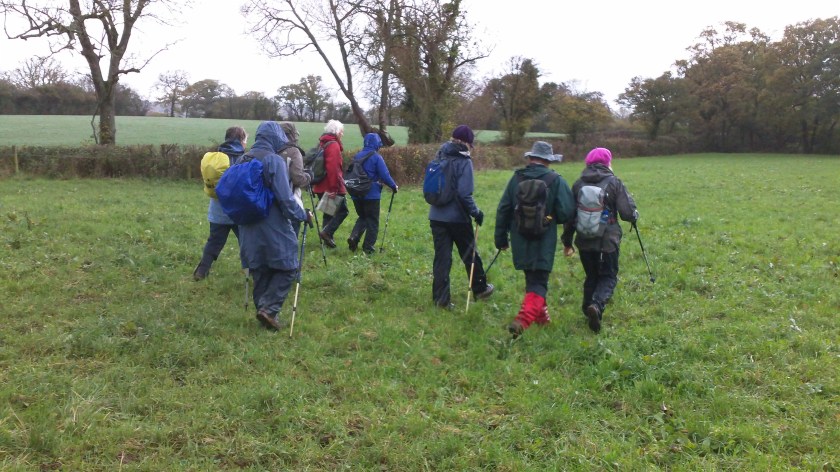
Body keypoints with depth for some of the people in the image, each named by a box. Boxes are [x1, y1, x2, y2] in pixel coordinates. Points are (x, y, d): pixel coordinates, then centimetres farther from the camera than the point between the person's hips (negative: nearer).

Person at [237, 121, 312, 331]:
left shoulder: (242, 160, 8)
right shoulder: (274, 160, -14)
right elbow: (285, 199, -18)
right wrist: (303, 215, -3)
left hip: (248, 229, 7)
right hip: (274, 229, -7)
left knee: (259, 272, 14)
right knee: (287, 268, 5)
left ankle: (263, 309, 18)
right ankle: (269, 308, -7)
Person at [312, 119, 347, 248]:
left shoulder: (322, 143, 16)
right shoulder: (333, 145, -13)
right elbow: (333, 168, -24)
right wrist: (333, 188, -24)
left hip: (321, 186, 9)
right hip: (331, 188, -9)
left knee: (329, 212, 14)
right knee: (343, 210, -1)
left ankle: (327, 238, 14)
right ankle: (327, 232, -12)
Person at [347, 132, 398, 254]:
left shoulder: (357, 156, 6)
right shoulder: (376, 157, -11)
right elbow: (385, 175, -14)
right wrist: (394, 186, 1)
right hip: (371, 195, -5)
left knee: (362, 217, 21)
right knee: (372, 221, 7)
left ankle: (354, 237, -1)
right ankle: (368, 247, 7)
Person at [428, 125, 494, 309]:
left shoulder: (440, 157, 6)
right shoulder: (464, 161, -13)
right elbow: (464, 193, -20)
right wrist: (476, 212, -9)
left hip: (436, 216, 5)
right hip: (457, 217, -5)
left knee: (441, 257, 8)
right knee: (470, 254, 14)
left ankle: (440, 298, 7)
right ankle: (480, 289, 30)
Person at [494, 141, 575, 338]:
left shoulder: (516, 179, 2)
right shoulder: (556, 181, -7)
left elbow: (503, 210, 6)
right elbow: (567, 213, -10)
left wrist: (501, 238, 15)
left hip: (520, 241, 4)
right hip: (544, 242, -4)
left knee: (532, 278, 22)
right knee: (538, 283, -1)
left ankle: (540, 314, 36)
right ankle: (523, 320, -20)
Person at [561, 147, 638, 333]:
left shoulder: (578, 184, 4)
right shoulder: (614, 183, -6)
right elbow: (628, 213, -10)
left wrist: (567, 241, 17)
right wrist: (634, 215, 15)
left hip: (584, 241, 3)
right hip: (607, 240, -3)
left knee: (591, 277, 19)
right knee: (609, 276, 7)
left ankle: (589, 309, 16)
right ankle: (597, 305, -18)